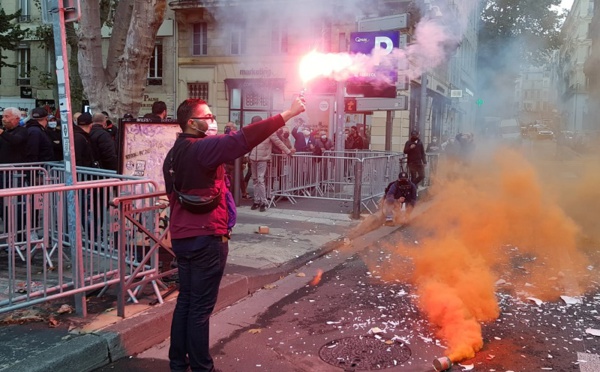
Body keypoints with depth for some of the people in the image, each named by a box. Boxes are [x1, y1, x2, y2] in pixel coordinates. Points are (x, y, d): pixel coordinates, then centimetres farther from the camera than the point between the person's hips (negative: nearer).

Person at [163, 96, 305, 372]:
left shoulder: (174, 153, 12)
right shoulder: (202, 148, -16)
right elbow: (243, 140, -27)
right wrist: (288, 114, -27)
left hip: (182, 236, 9)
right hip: (206, 238, -9)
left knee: (185, 301, 16)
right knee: (201, 307, 0)